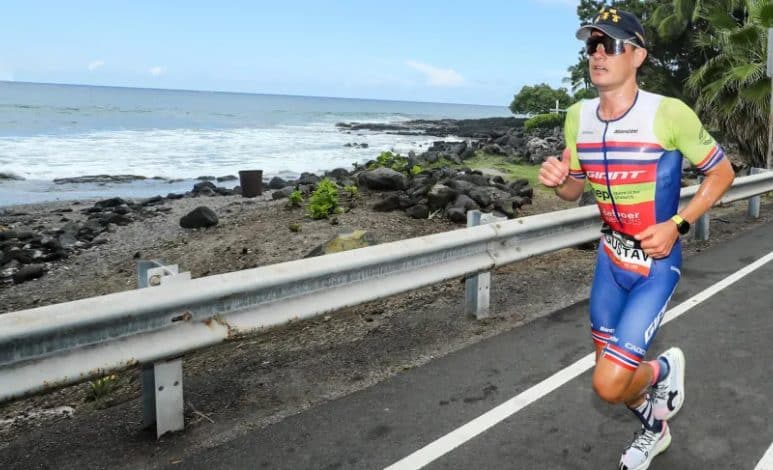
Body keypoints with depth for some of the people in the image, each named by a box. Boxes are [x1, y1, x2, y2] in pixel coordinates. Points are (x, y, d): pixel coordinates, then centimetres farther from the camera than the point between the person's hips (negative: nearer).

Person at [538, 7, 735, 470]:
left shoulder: (669, 113, -19)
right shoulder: (578, 116, -3)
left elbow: (722, 172, -7)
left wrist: (677, 225, -18)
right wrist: (557, 180, -15)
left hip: (656, 263, -5)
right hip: (611, 255, 6)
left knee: (609, 384, -13)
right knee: (610, 372, 17)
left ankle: (665, 369, 23)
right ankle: (654, 428, 48)